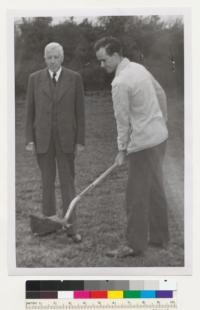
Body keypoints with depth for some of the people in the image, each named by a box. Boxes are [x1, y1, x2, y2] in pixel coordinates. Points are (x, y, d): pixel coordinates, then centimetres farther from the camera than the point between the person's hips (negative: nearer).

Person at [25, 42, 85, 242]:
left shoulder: (74, 78, -1)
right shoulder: (35, 78, 1)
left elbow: (79, 111, -1)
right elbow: (30, 111, 3)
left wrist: (80, 141, -4)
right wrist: (29, 139, -3)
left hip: (66, 138, -1)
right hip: (42, 138, 1)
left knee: (67, 182, -1)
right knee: (47, 181, 9)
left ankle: (71, 227, 5)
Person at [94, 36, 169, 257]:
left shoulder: (120, 83, -19)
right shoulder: (139, 67, 7)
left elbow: (123, 120, -13)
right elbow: (161, 94, 16)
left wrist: (122, 150, -2)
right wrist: (162, 120, 28)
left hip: (144, 143, -9)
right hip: (160, 135, 10)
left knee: (136, 196, -1)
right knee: (155, 191, 18)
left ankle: (135, 245, 8)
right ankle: (159, 237, 29)